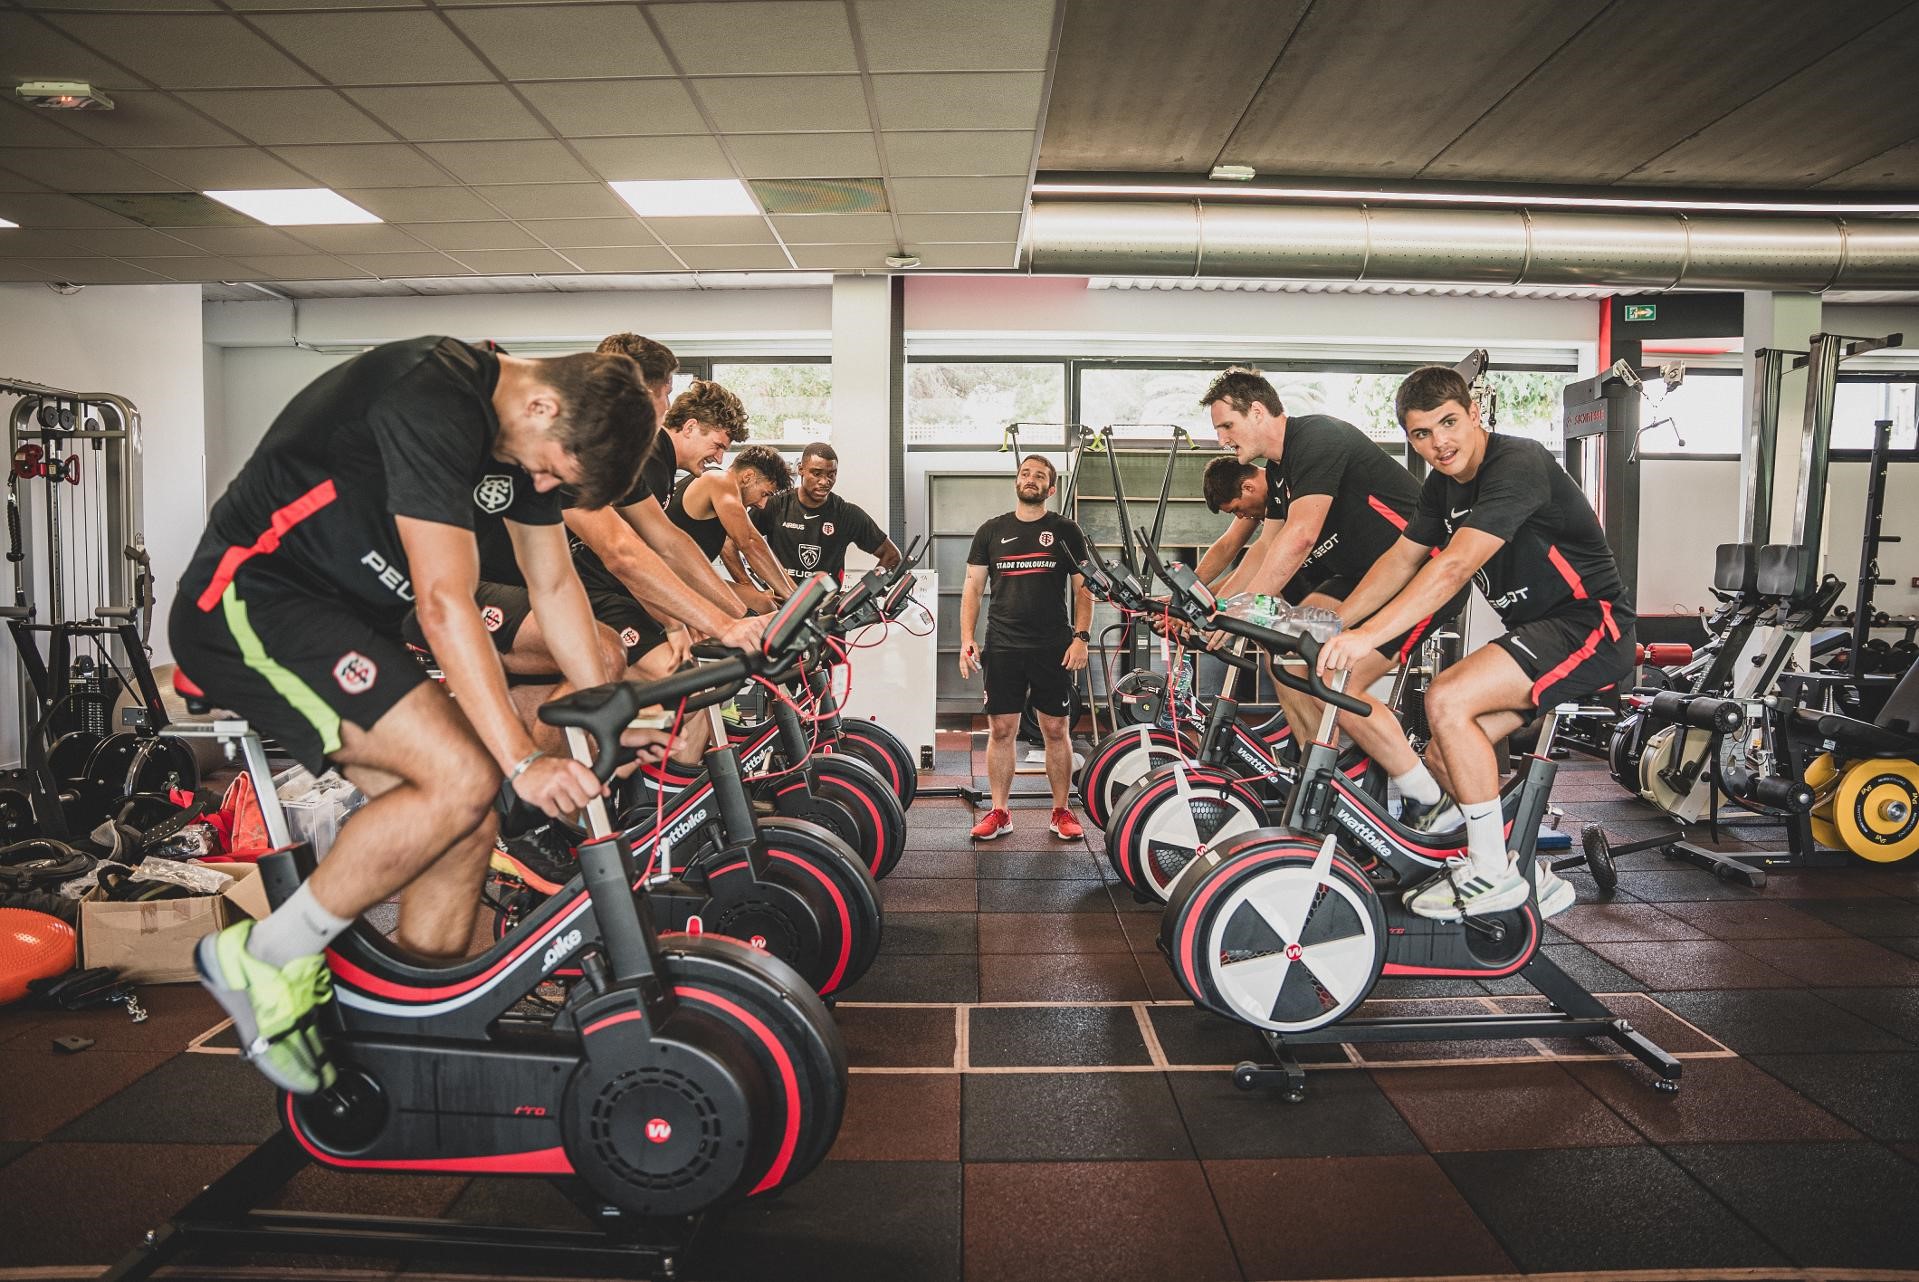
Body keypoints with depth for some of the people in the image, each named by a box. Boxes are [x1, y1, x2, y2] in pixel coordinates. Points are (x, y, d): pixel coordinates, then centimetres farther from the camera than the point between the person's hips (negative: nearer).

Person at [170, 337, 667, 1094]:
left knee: (467, 826, -3)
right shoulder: (433, 405, -24)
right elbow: (444, 603, -29)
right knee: (462, 777, -25)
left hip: (344, 619, 9)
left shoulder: (529, 436, 5)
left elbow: (554, 583, 11)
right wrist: (522, 761, -29)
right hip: (248, 604, -9)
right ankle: (267, 962, -6)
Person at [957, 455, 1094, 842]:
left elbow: (1083, 590, 5)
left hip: (1053, 649, -1)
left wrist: (1081, 637, -7)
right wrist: (967, 639, -2)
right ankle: (999, 813, 14)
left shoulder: (1065, 531, 5)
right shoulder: (992, 531, 9)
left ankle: (1061, 812, 16)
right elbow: (973, 589, 9)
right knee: (1001, 730, 4)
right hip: (1002, 648, 1)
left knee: (1056, 730, 5)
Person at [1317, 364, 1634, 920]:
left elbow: (1454, 567, -34)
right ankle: (1534, 879, 20)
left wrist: (1367, 636, -41)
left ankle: (1493, 874, -13)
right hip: (1535, 630, 9)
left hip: (1591, 627, -9)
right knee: (1446, 759, 3)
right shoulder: (1444, 485, 7)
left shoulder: (1518, 464, -23)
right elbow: (1402, 559, 10)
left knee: (1447, 700, -27)